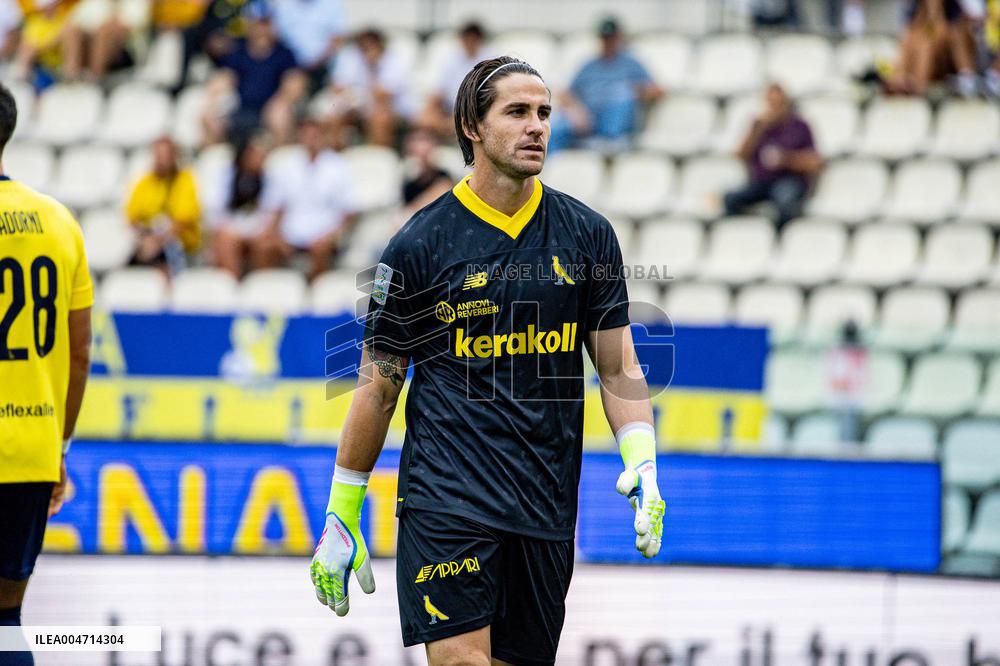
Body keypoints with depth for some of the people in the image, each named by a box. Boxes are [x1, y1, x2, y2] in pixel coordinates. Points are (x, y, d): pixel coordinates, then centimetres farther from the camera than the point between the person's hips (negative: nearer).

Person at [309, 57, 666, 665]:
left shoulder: (588, 235, 7)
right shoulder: (418, 244, -1)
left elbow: (619, 367, 11)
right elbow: (378, 387, 3)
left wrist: (643, 464, -5)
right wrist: (341, 517, 4)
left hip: (547, 510, 3)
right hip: (446, 496, -3)